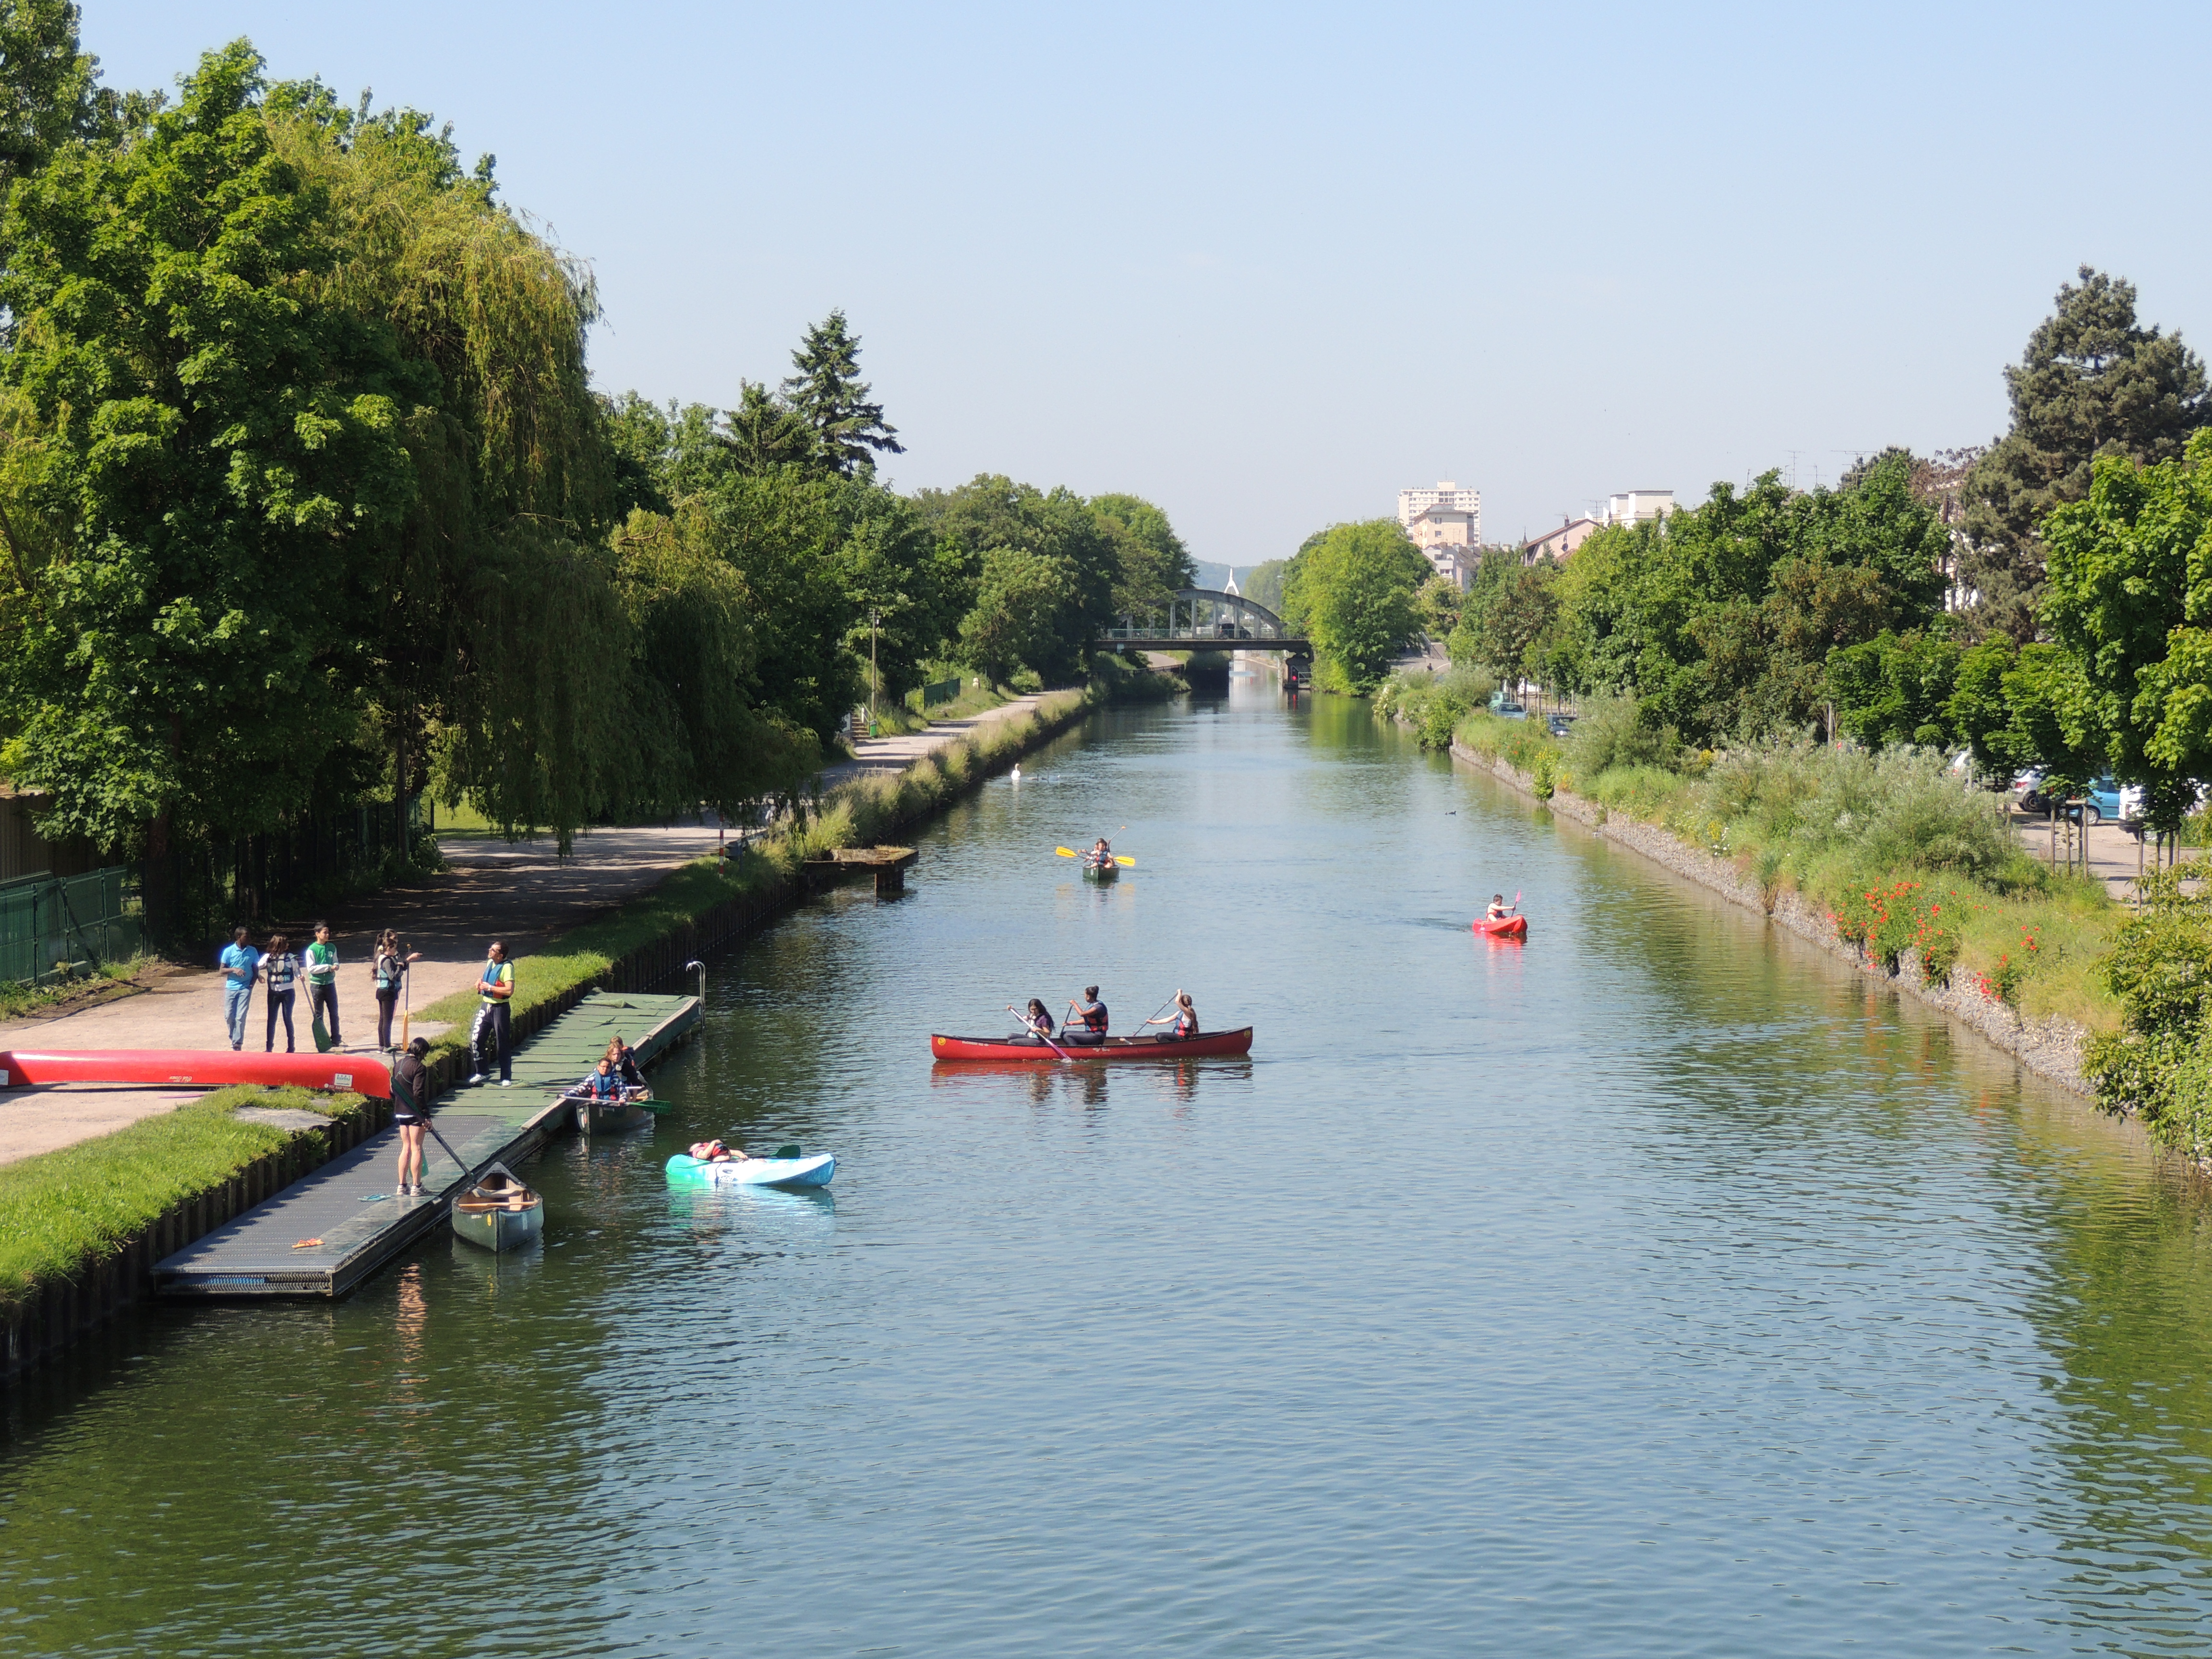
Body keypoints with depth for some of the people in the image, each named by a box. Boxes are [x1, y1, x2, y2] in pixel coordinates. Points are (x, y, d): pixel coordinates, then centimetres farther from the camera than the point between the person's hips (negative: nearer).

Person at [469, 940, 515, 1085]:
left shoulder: (507, 967, -16)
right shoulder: (490, 963, 7)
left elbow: (509, 991, -25)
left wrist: (489, 987, -20)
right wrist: (480, 981, 6)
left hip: (500, 1009, -7)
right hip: (486, 1006, 7)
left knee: (502, 1045, 1)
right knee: (476, 1039, 2)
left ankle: (506, 1078, 10)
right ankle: (480, 1073, 15)